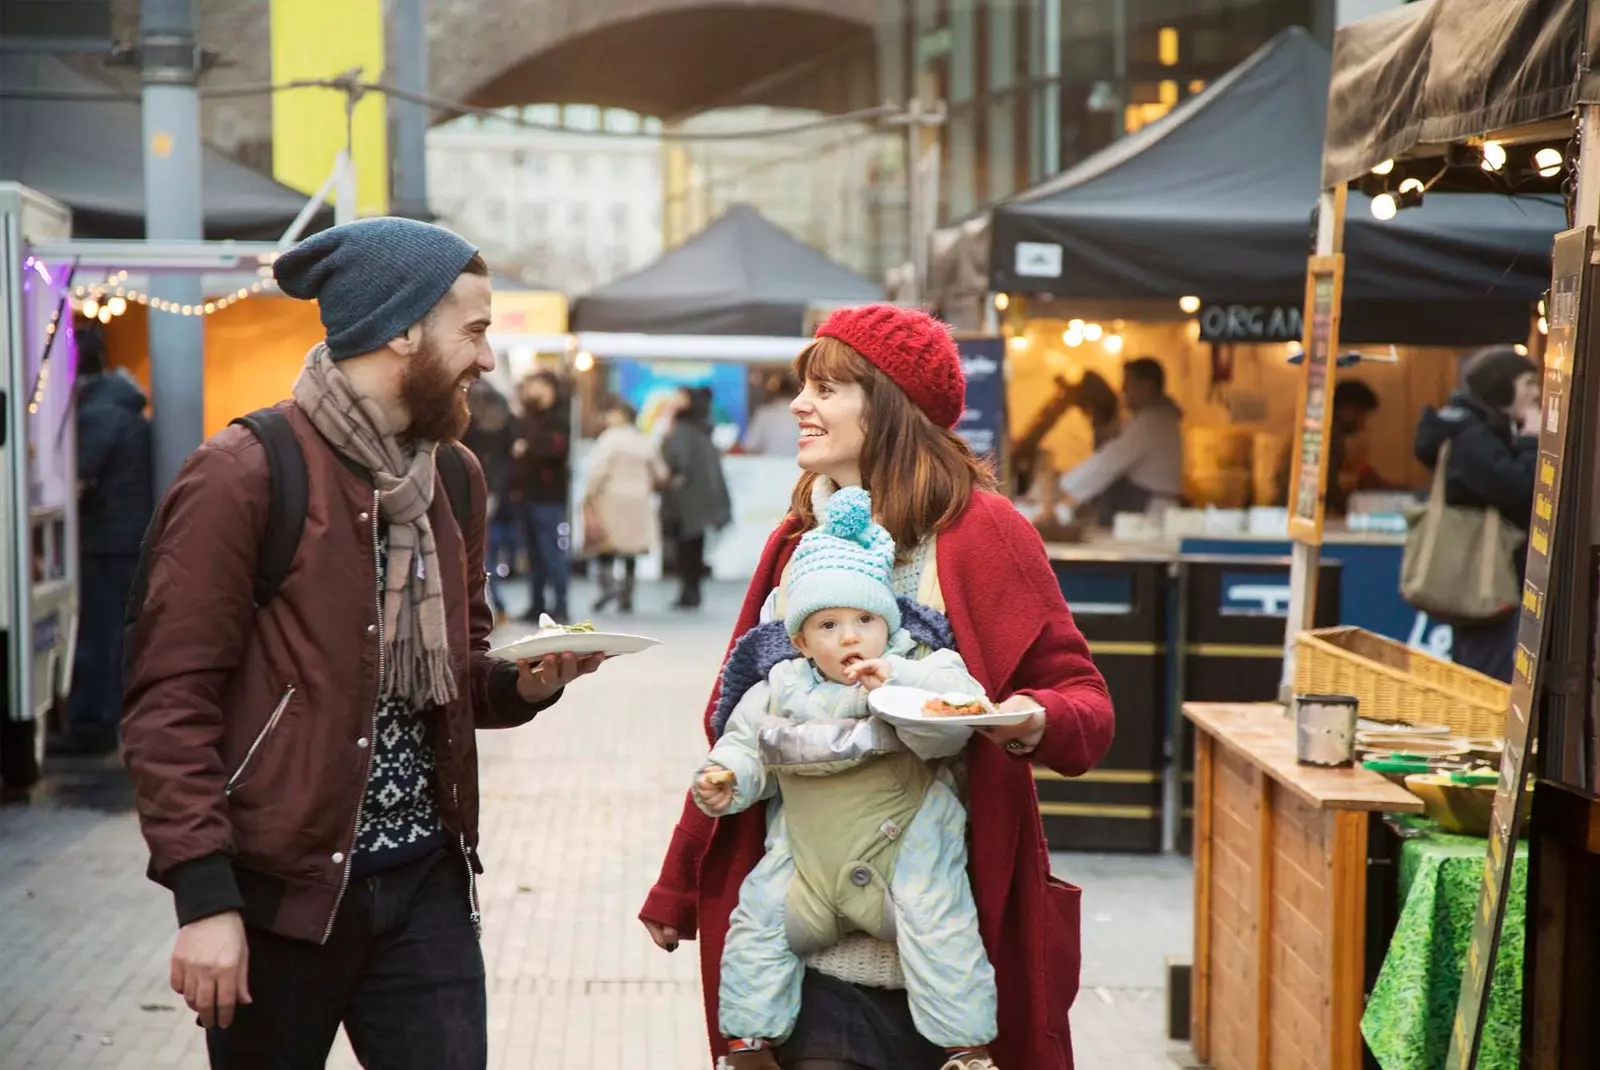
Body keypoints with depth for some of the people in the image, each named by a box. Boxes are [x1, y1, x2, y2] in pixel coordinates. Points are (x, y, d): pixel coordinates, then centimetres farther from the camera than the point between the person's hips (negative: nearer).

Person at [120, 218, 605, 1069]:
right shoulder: (243, 477, -12)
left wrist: (523, 682, -1)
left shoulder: (454, 478, 10)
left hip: (425, 880, 6)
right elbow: (170, 702, -14)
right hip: (281, 886, -6)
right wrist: (203, 896, -19)